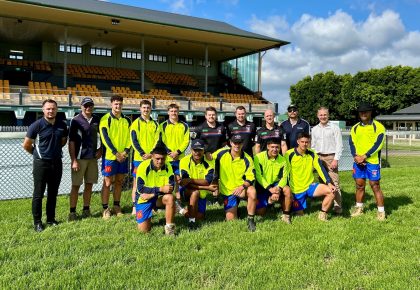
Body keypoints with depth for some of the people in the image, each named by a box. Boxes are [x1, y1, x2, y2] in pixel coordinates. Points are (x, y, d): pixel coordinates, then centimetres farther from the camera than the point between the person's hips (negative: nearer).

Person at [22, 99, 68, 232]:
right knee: (38, 194, 2)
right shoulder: (37, 125, -10)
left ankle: (51, 219, 25)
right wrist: (38, 153, 6)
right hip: (41, 163, -4)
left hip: (57, 162, 4)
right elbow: (26, 145, -3)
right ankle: (37, 222, 12)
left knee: (53, 193, 13)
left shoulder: (62, 125, 2)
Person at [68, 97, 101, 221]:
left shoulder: (97, 120, 6)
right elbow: (71, 142, -9)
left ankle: (86, 209, 20)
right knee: (76, 185, 1)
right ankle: (72, 212, 9)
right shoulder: (76, 120, -7)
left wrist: (100, 149, 8)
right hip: (79, 158, -4)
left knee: (89, 184, 10)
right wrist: (73, 160, -13)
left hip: (93, 157, 4)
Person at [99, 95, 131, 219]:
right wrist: (115, 153, -16)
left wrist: (126, 151, -6)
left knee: (119, 181, 12)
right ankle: (105, 208, 7)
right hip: (110, 156, -5)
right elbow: (105, 138, -11)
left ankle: (116, 206, 22)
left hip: (123, 156, 5)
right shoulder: (105, 119, -5)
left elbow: (129, 137, 9)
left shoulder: (126, 120, 10)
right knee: (107, 183, -1)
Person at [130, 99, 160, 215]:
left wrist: (151, 154, -10)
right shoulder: (136, 123, 1)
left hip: (152, 158, 3)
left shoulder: (155, 124, 10)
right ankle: (135, 207, 5)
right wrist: (143, 154, -14)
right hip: (139, 158, -3)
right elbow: (134, 141, -5)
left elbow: (157, 140, 4)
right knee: (136, 183, 0)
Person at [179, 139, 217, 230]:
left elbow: (207, 181, -24)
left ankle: (189, 210, 30)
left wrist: (190, 180, -37)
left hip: (202, 193, 3)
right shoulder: (184, 161, -18)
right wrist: (207, 188, -30)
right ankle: (191, 220, -21)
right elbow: (185, 184, -24)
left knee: (199, 216, -4)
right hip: (187, 192, -2)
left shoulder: (209, 162, -13)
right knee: (195, 192, -35)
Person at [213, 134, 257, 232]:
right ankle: (235, 208, 31)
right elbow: (215, 170, 8)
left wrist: (242, 187, -29)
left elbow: (251, 179, -11)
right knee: (230, 218, -5)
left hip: (242, 188, -1)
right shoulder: (221, 154, -5)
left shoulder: (247, 159, -9)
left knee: (252, 191, -36)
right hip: (227, 190, 1)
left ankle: (250, 220, -18)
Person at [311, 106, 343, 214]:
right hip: (318, 158, 5)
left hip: (331, 157, -4)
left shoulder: (335, 128, 0)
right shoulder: (314, 129, 13)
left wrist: (336, 159, -12)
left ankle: (338, 206, -6)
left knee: (334, 182, -9)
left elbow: (339, 145, -4)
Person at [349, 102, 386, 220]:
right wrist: (355, 156, -12)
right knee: (359, 185, 11)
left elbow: (378, 144, -10)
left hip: (372, 161, -4)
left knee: (375, 186, -2)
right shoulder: (355, 128, 12)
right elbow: (352, 143, 6)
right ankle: (359, 209, 23)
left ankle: (381, 211, 7)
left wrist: (364, 156, -16)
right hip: (358, 161, 4)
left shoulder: (378, 127, -2)